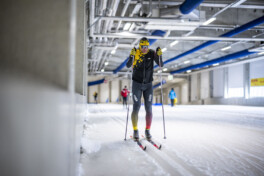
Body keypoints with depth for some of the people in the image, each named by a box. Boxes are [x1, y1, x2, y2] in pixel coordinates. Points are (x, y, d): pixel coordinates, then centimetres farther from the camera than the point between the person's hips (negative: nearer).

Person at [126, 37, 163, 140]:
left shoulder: (152, 53, -3)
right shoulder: (135, 53, -7)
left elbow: (161, 65, -6)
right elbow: (128, 66, -18)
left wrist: (159, 56, -23)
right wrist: (131, 57, -34)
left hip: (148, 85, 2)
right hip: (137, 84, -2)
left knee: (149, 109, 1)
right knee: (136, 108, -4)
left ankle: (147, 130, 12)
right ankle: (135, 131, 8)